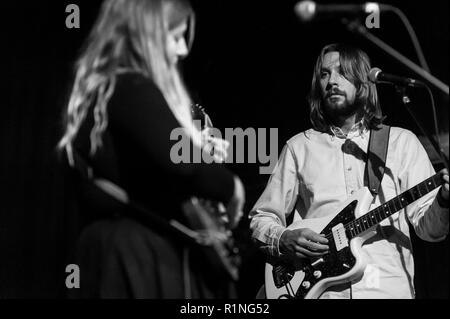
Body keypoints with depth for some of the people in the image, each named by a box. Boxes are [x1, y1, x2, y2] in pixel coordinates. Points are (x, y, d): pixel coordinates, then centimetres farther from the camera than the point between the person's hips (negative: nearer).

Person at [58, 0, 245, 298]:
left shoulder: (100, 92, 17)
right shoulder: (133, 90, -13)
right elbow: (181, 163, -29)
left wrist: (204, 151, 12)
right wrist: (230, 185, -10)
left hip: (115, 251, 10)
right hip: (150, 257, -10)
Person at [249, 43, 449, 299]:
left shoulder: (402, 141, 12)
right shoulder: (300, 147, 14)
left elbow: (428, 228, 5)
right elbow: (261, 218, 17)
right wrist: (284, 240, -3)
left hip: (389, 288, 1)